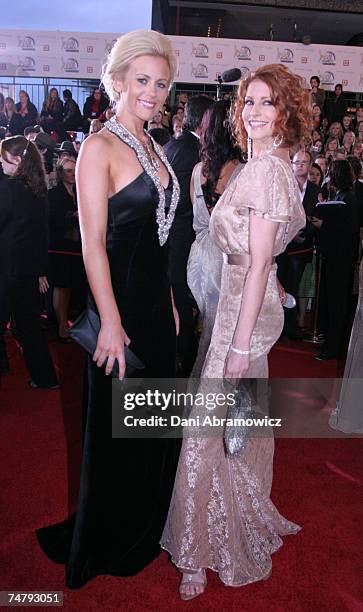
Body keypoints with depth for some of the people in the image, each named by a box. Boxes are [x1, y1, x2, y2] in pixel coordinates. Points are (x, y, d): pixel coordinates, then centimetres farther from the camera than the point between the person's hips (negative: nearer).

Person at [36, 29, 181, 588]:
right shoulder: (100, 147, -11)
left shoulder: (153, 149, 13)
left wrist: (170, 302, 14)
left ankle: (145, 528, 43)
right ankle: (107, 545, 33)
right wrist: (111, 324, -20)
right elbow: (93, 244, -17)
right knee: (117, 428, 8)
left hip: (156, 301, 8)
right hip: (121, 303, -8)